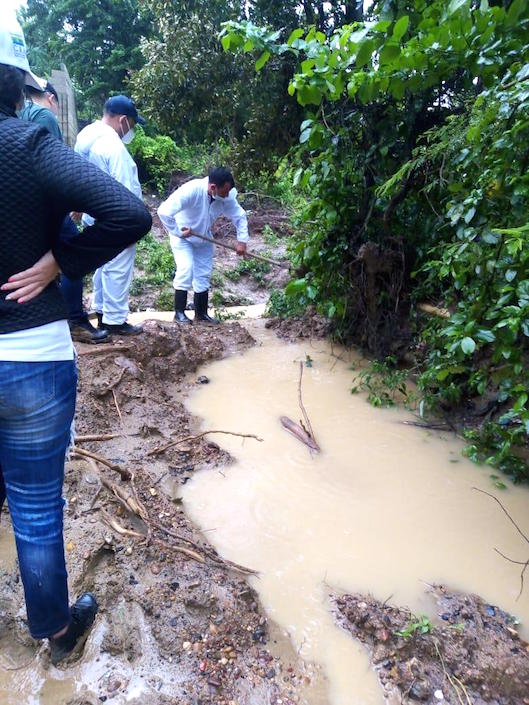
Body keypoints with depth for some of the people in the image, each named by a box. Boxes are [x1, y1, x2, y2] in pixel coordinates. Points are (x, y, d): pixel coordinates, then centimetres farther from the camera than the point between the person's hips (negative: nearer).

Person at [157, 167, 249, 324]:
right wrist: (178, 232, -33)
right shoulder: (191, 190, -37)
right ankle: (179, 312, -6)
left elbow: (240, 217, -4)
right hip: (182, 236, -5)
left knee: (204, 274, 6)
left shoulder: (226, 197, -20)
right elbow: (164, 211, -40)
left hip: (203, 238, 6)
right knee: (186, 269, -19)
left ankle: (201, 313, 18)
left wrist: (242, 240, -14)